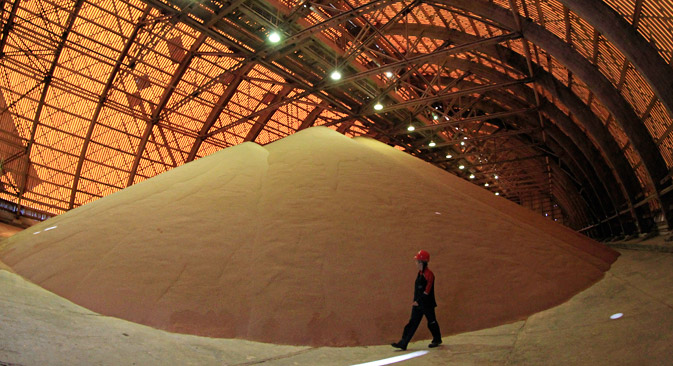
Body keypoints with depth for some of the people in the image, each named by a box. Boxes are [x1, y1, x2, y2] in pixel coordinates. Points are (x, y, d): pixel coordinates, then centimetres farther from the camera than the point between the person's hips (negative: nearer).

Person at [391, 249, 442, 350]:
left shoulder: (429, 274, -18)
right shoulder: (420, 273, 10)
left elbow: (427, 291, -21)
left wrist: (418, 301, -21)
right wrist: (415, 301, 15)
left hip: (427, 304, -8)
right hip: (417, 304, 8)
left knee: (431, 322, 10)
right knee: (412, 323, 5)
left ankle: (437, 340, 33)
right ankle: (403, 343, 3)